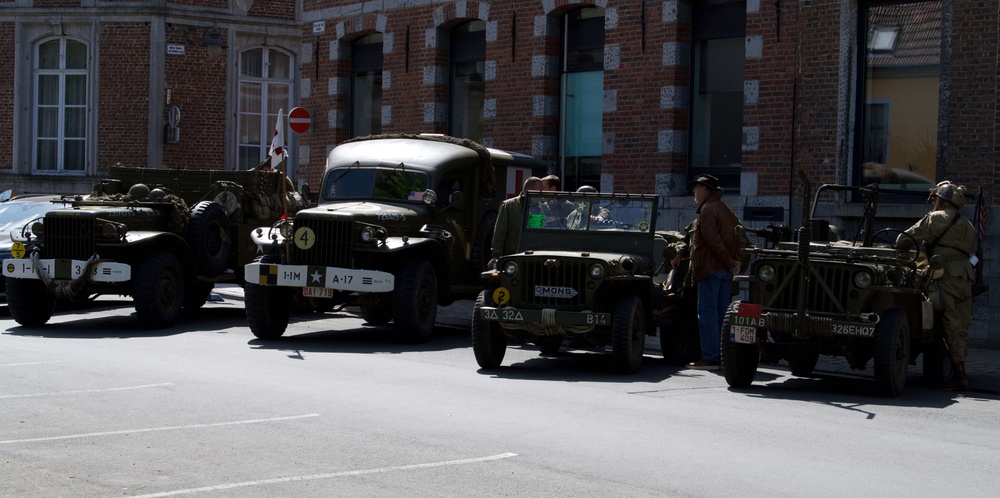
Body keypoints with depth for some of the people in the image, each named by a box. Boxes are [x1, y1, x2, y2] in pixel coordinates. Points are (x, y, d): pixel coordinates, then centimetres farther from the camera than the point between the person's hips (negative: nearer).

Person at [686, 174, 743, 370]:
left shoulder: (708, 209, -8)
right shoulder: (726, 210, 20)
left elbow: (712, 240, -18)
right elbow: (738, 238, 15)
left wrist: (730, 262, -14)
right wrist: (737, 261, 4)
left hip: (710, 268, -9)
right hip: (726, 270, 9)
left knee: (707, 313, -7)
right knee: (722, 314, 10)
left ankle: (710, 358, -10)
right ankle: (723, 356, 11)